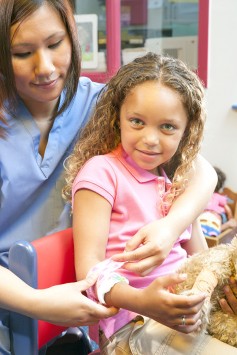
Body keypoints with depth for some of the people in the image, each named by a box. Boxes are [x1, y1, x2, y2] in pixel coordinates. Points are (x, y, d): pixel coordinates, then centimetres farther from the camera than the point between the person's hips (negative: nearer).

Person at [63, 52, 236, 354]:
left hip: (186, 305, 7)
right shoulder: (101, 172, -7)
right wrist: (142, 301, -32)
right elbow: (89, 266, -14)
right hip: (132, 325, -7)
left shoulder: (178, 180, 15)